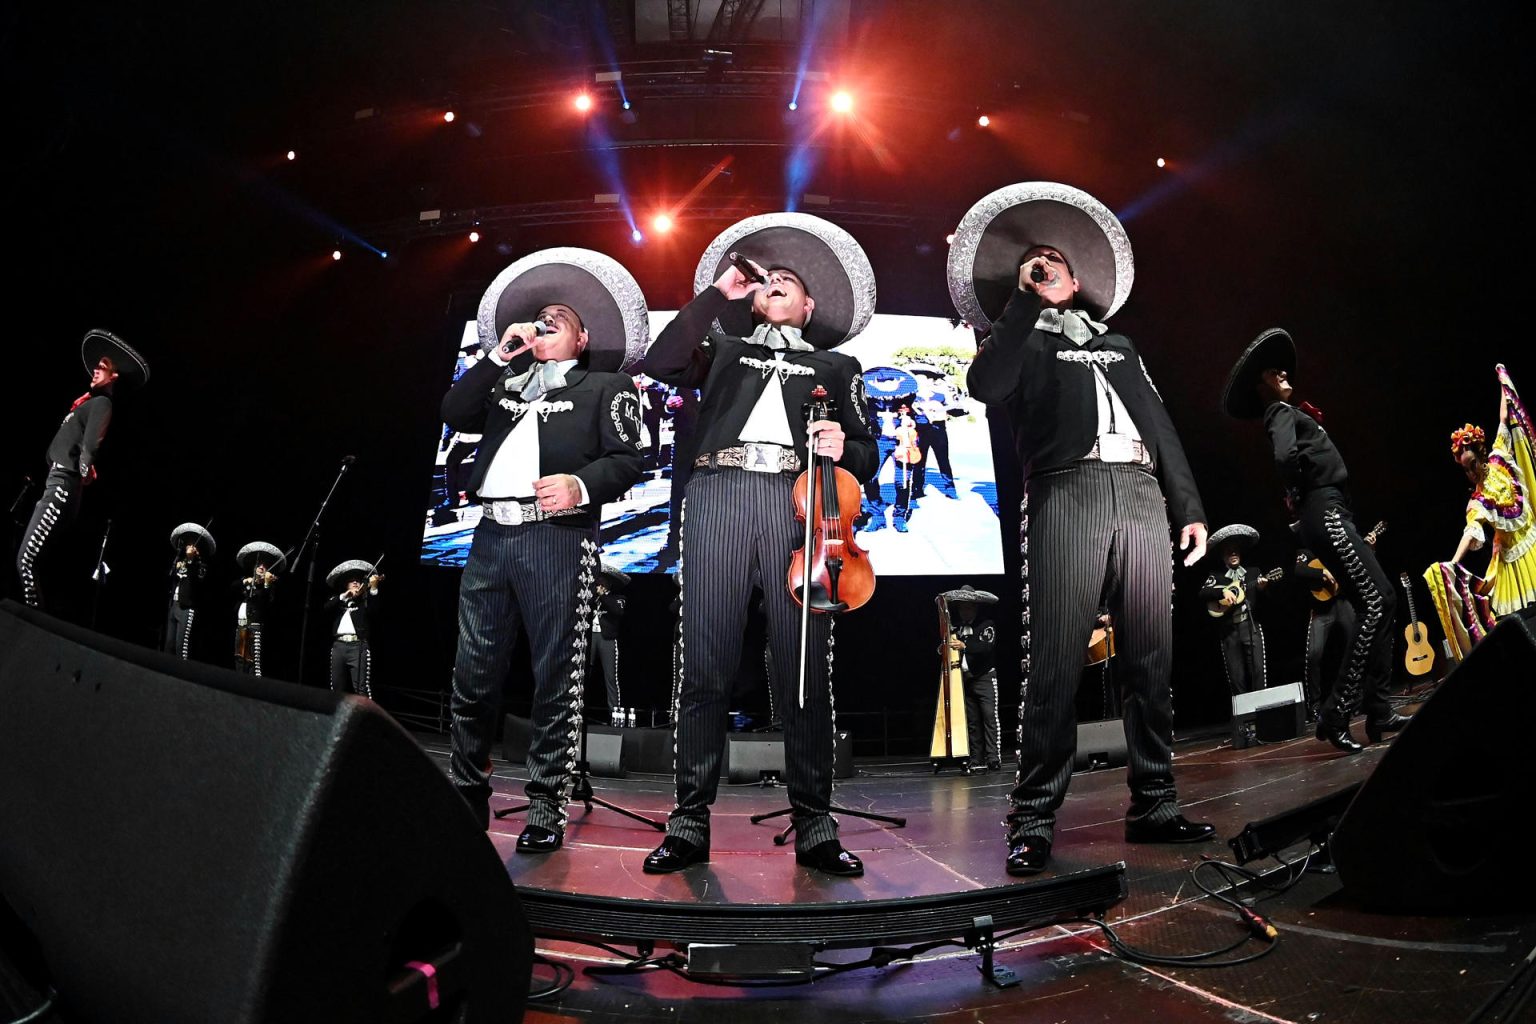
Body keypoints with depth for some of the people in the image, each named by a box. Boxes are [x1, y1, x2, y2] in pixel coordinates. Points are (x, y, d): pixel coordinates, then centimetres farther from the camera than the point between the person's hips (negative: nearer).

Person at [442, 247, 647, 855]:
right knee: (473, 674, 7)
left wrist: (581, 484, -19)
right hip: (492, 533, 5)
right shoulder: (505, 385, 26)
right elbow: (455, 414, 11)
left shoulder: (606, 386, 11)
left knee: (556, 678, -4)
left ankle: (546, 807, 1)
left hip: (558, 537, -5)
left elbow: (627, 460, -1)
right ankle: (466, 794, 18)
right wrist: (498, 356, 9)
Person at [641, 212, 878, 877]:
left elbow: (864, 457, 22)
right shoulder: (722, 348, 29)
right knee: (704, 665, -7)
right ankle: (690, 823, -3)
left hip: (799, 500, 0)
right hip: (718, 493, 0)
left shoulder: (836, 367, 30)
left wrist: (843, 448, -2)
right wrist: (716, 294, 14)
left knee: (805, 668, -7)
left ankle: (814, 826, -2)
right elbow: (662, 363, 9)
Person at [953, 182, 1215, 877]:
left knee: (1151, 661, 1)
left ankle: (1154, 806, 9)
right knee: (1054, 664, -11)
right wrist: (1024, 303, 1)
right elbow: (985, 386, -6)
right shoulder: (1020, 344, 18)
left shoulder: (1118, 346, 30)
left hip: (1142, 493, 4)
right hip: (1067, 493, -4)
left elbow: (1161, 425, 25)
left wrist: (1189, 506, 14)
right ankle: (1034, 820, -8)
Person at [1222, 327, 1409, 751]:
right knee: (1375, 601, -15)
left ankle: (1379, 711, 8)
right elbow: (1285, 456, -22)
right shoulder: (1281, 413, -3)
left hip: (1333, 515, 9)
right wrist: (1302, 488, -8)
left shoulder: (1289, 413, 26)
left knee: (1383, 601, 8)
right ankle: (1335, 714, -14)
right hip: (1325, 513, -9)